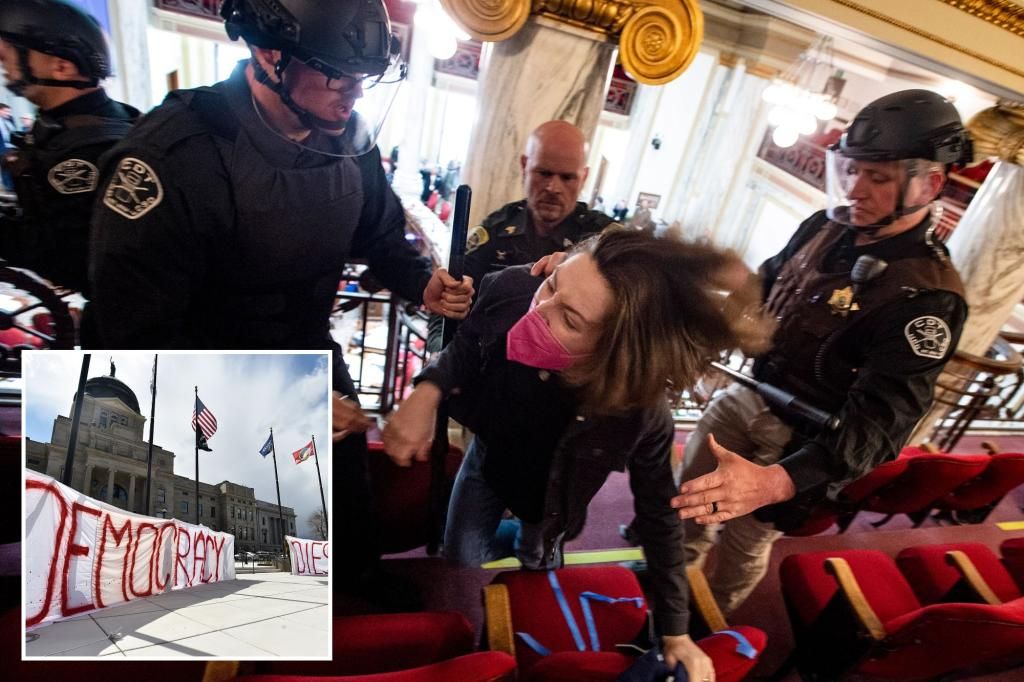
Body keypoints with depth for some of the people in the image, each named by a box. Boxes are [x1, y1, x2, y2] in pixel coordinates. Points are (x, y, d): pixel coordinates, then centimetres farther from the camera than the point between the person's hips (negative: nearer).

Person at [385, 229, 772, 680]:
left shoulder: (640, 413, -40)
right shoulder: (512, 289, -37)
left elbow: (659, 514, -22)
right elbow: (468, 344, -14)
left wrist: (675, 634, -12)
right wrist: (428, 392, -35)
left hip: (545, 497, -2)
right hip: (489, 455, 2)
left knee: (535, 562, 22)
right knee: (461, 557, 16)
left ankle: (538, 546, 59)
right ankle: (516, 536, 48)